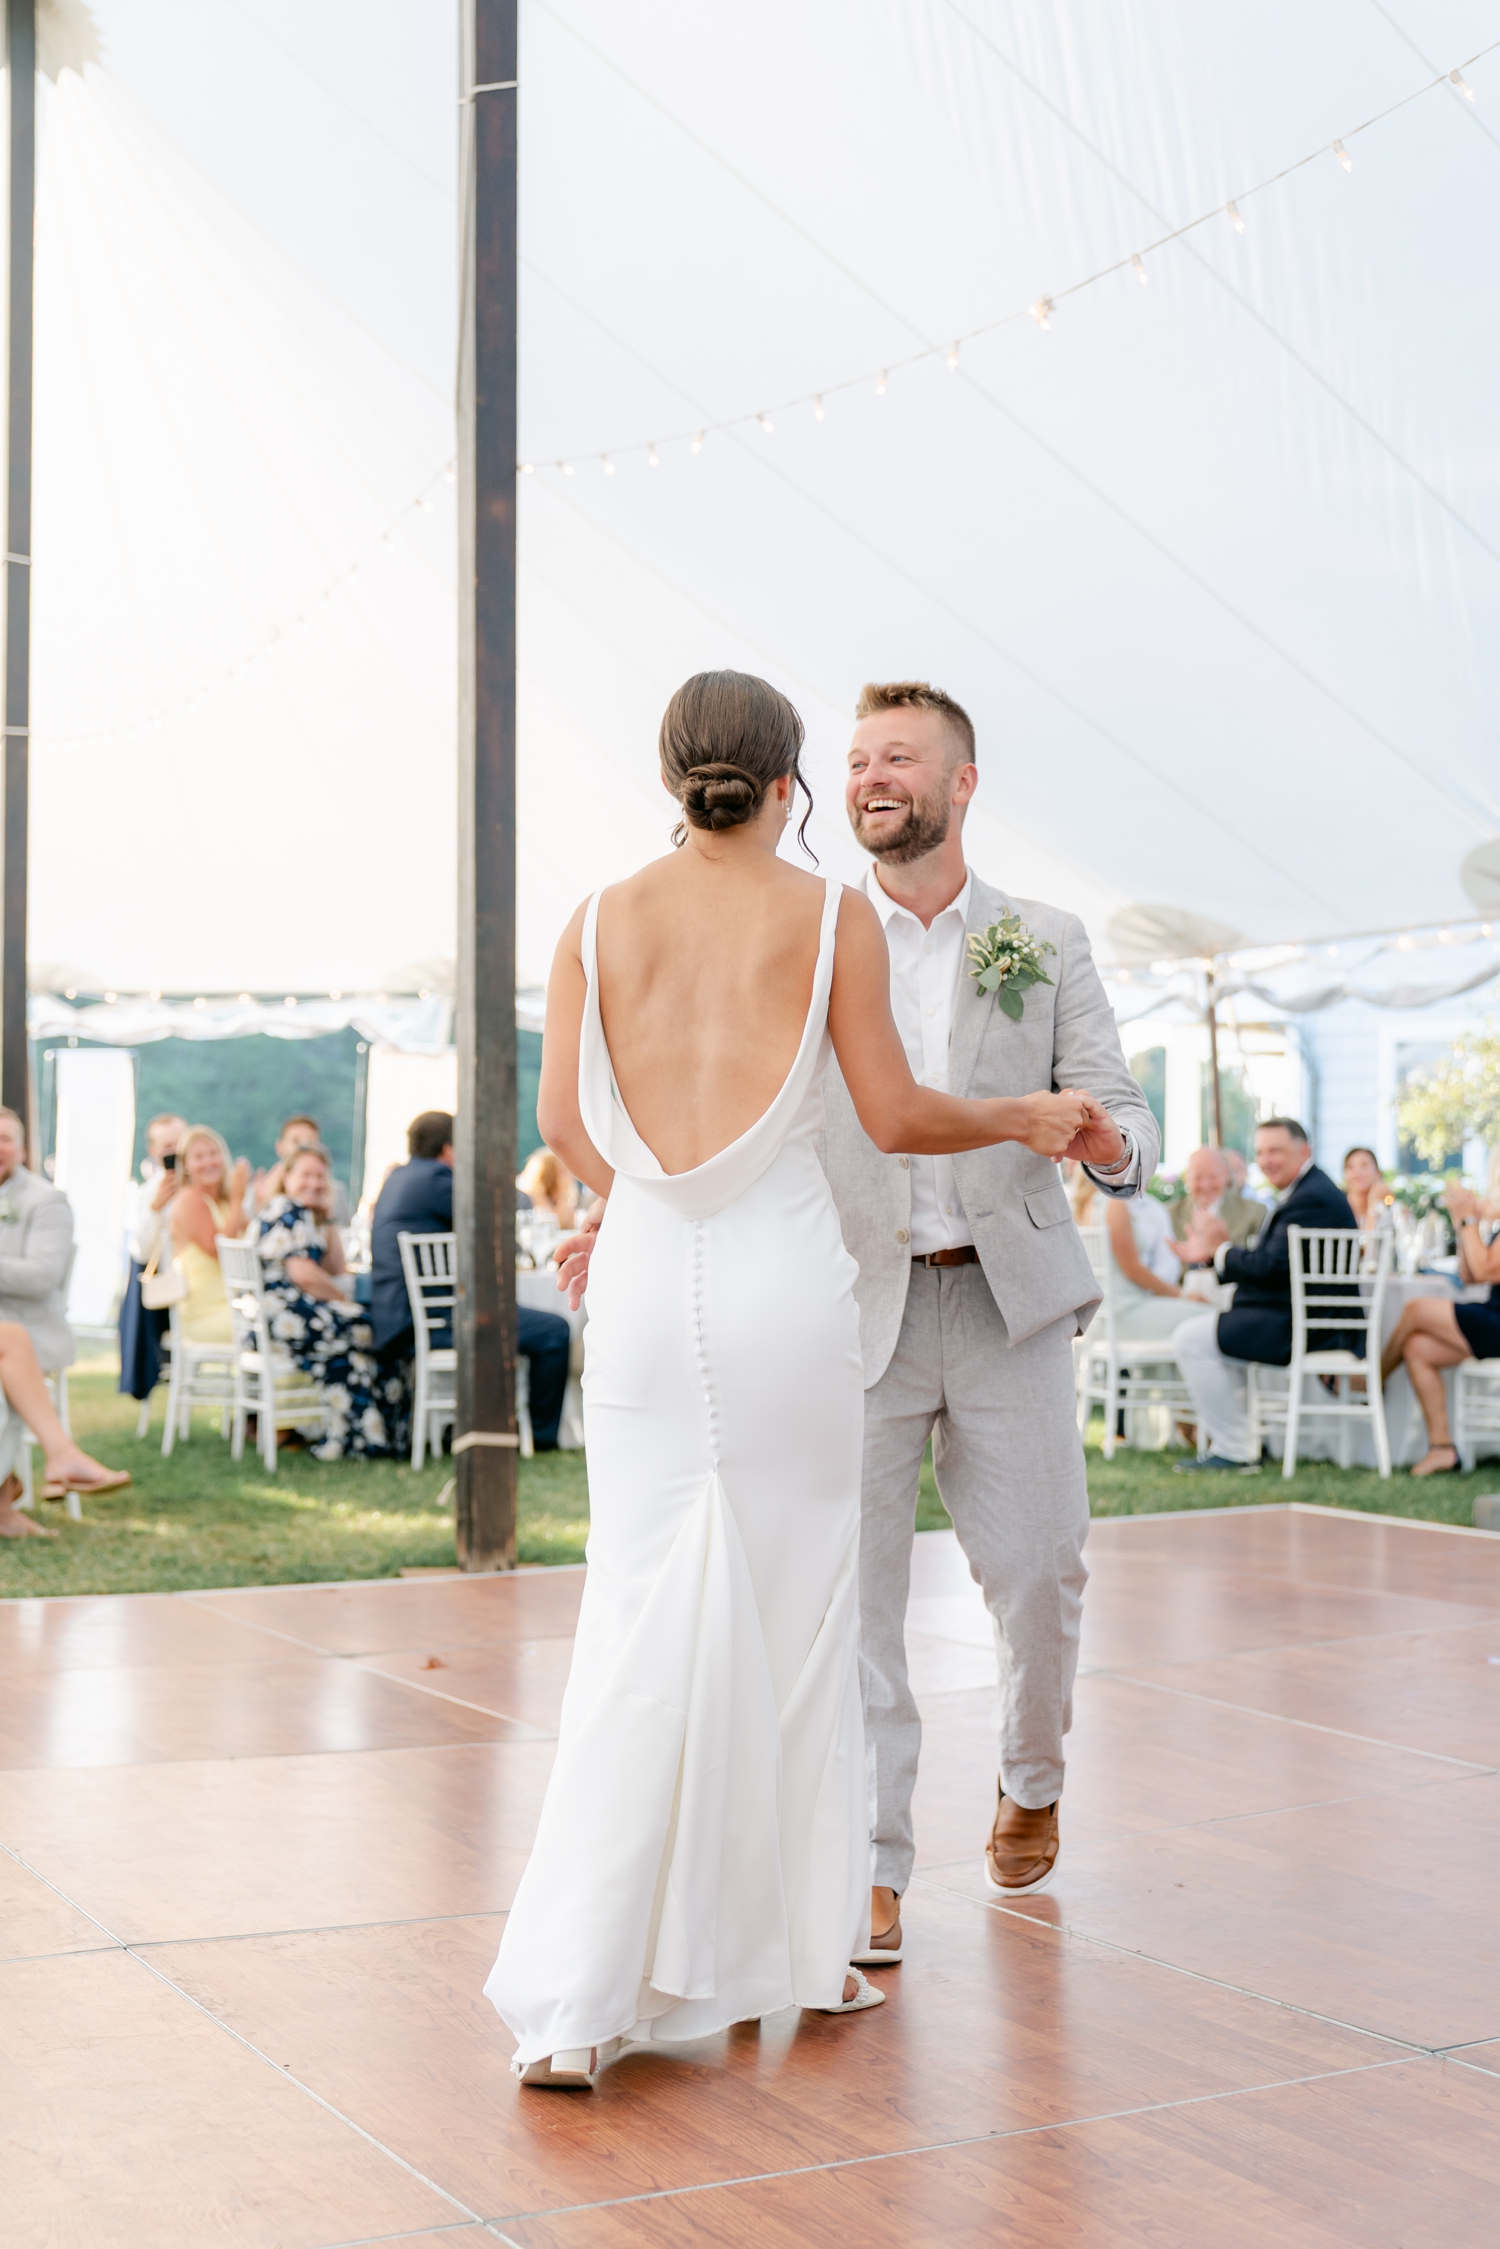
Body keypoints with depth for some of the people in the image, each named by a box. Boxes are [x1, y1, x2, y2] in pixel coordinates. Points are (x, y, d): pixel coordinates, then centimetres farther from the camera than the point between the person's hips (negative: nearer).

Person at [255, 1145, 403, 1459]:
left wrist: (327, 1215, 14)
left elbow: (335, 1269, 18)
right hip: (282, 1312, -10)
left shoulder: (307, 1215, 23)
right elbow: (302, 1273, -18)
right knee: (359, 1326, -16)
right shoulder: (287, 1209, -8)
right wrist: (345, 1302, -7)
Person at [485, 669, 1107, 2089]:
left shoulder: (602, 922, 6)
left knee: (644, 1625, 4)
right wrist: (1025, 1117, 18)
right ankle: (809, 1947, 24)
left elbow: (564, 1120, 9)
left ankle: (573, 2001, -2)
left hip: (646, 1281, 2)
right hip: (784, 1279, -2)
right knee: (796, 1615, 11)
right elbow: (894, 1116, 0)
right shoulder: (833, 916, 0)